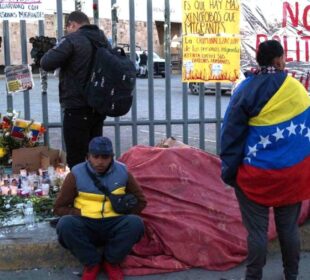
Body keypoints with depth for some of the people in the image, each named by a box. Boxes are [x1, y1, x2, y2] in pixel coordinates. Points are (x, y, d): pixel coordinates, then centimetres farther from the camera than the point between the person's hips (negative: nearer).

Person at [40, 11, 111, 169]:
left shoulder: (72, 39, -11)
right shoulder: (104, 40, 12)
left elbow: (46, 64, -16)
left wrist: (56, 50, 4)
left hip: (77, 109, -8)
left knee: (76, 160, -2)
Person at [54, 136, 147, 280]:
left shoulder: (122, 172, 3)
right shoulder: (76, 174, -2)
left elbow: (140, 200, 12)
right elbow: (59, 207, 2)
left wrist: (123, 214, -3)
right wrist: (82, 215, -11)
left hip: (113, 224, 1)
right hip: (86, 226, -1)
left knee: (135, 223, -30)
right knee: (65, 223, -33)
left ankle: (111, 261, -6)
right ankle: (92, 263, -9)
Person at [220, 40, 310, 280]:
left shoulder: (247, 89, -9)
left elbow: (232, 133, -7)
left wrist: (228, 170, 1)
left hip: (257, 173, -2)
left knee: (257, 229, 5)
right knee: (289, 227, 15)